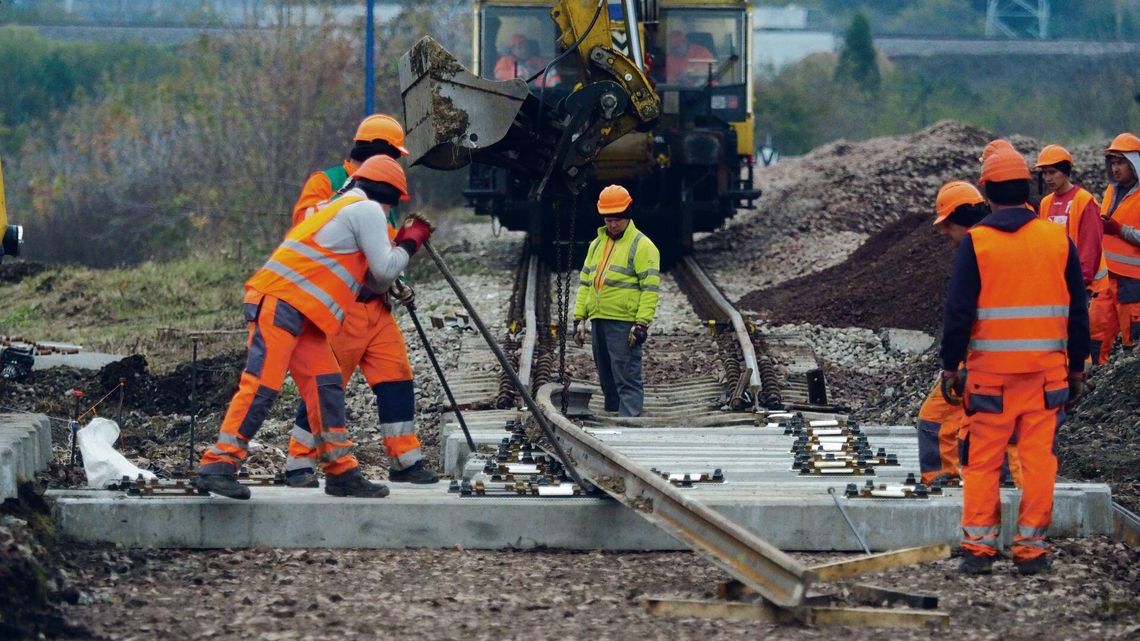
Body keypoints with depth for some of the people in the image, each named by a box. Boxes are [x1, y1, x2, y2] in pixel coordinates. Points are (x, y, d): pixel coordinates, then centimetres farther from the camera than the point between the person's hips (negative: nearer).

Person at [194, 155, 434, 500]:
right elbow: (384, 270, -4)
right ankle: (218, 466, -20)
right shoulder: (367, 210, -1)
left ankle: (341, 472, 9)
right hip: (282, 303, -10)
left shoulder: (340, 208, 29)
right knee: (261, 385, -15)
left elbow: (374, 280, 28)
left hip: (300, 314, 10)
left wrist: (403, 243, 24)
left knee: (326, 386, 8)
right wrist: (409, 244, 11)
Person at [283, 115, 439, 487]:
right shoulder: (326, 182, -1)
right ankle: (299, 464, 2)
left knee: (397, 379, 2)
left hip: (376, 305, 7)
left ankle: (405, 460, 9)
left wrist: (398, 285, 9)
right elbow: (305, 221, -16)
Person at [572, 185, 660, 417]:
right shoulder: (597, 245, 18)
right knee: (607, 380, 13)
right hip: (599, 321, 8)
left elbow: (650, 288, -11)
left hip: (624, 325, -8)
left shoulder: (642, 246, -5)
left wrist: (641, 324, -18)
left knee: (627, 380, -11)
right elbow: (585, 283, 21)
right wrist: (579, 318, 13)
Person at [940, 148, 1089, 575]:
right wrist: (1077, 367, 16)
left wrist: (951, 365, 2)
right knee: (1038, 459, 5)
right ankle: (1031, 548, 5)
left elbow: (959, 310, -6)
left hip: (990, 371, -2)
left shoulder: (976, 243, -6)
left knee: (982, 460, 6)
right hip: (1047, 368, 2)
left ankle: (978, 545, 5)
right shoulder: (1059, 239, 3)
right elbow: (1077, 311, 8)